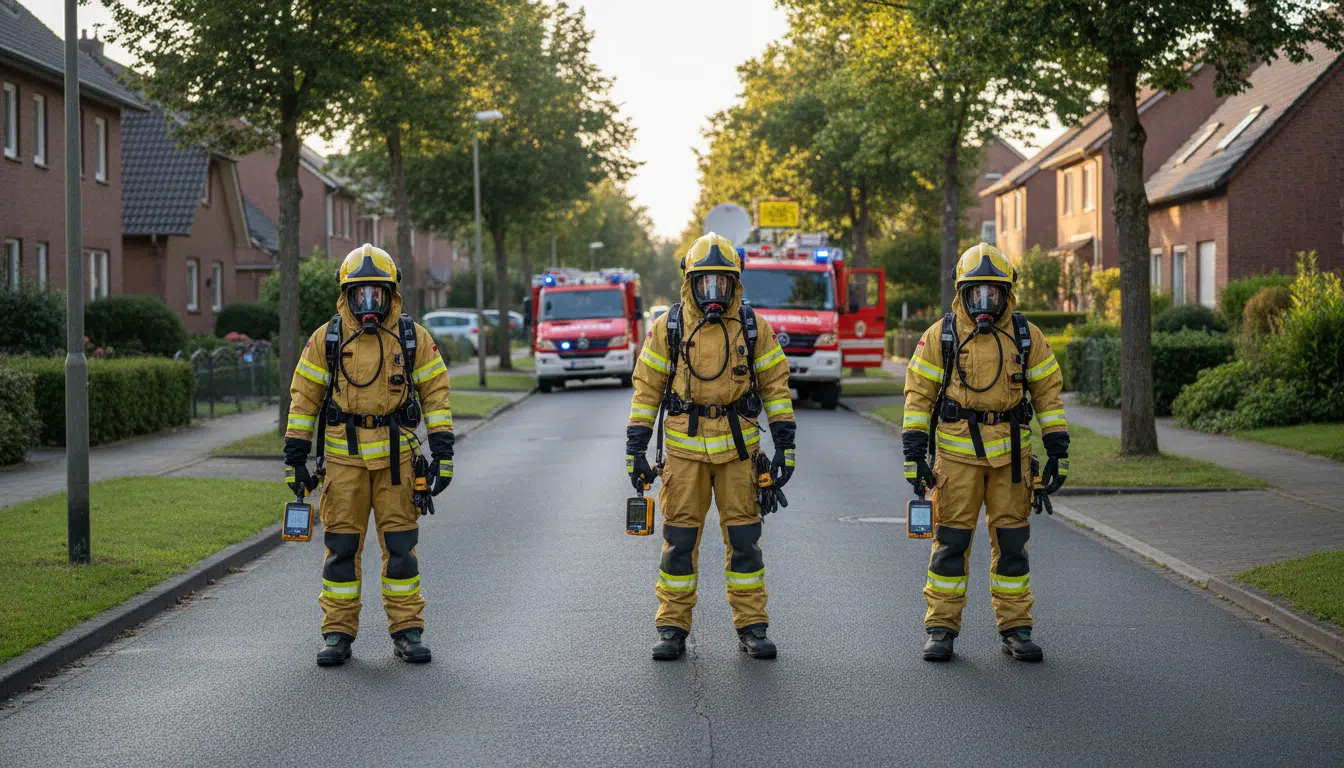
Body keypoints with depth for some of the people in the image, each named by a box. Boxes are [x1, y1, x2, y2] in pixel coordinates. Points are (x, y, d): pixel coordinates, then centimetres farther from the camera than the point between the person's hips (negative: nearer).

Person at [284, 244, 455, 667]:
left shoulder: (414, 338, 2)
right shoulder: (326, 339, 2)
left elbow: (435, 395, 4)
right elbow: (304, 398, 6)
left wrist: (443, 453, -2)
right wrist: (295, 457, 2)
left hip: (396, 457, 0)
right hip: (344, 457, 0)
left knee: (401, 546, 2)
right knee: (341, 547, 1)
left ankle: (407, 631, 11)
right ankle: (337, 634, 9)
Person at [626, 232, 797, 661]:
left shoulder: (754, 329, 3)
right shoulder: (668, 329, 1)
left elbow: (775, 386, 6)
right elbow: (647, 389, 4)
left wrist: (785, 447, 0)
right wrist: (635, 449, -1)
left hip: (738, 449, 0)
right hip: (684, 448, 0)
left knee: (744, 540, 2)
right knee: (679, 540, 1)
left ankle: (751, 628, 11)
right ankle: (672, 630, 10)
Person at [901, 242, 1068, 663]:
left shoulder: (1027, 337, 3)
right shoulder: (940, 336, -1)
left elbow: (1048, 393, 7)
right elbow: (919, 394, 0)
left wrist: (1058, 452, 2)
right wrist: (914, 455, -6)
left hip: (1011, 454, 2)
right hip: (957, 453, -1)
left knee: (1011, 541, 5)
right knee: (951, 541, -1)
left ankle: (1015, 629, 15)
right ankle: (940, 628, 8)